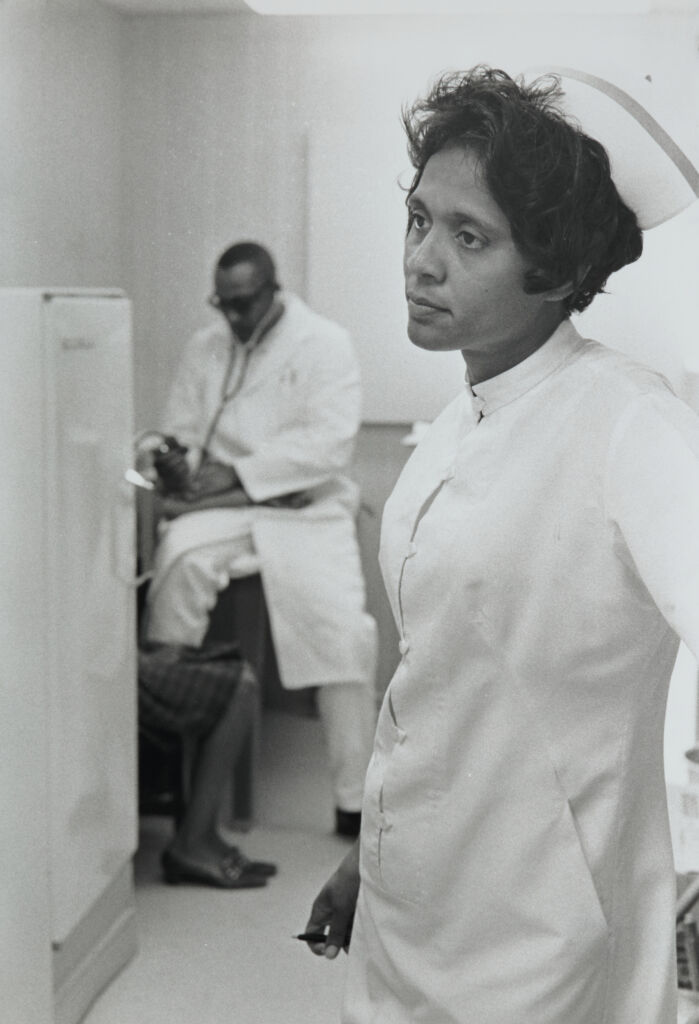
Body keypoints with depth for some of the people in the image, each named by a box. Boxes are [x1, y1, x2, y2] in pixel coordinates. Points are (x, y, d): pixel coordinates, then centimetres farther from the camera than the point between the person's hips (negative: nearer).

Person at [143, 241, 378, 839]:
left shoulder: (326, 344, 1)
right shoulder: (204, 349, 17)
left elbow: (331, 443, -10)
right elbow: (181, 430, 15)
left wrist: (236, 473, -17)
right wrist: (175, 459, -11)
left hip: (306, 508, -2)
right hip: (222, 508, 3)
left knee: (343, 627, -25)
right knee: (178, 558, -31)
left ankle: (356, 800, -13)